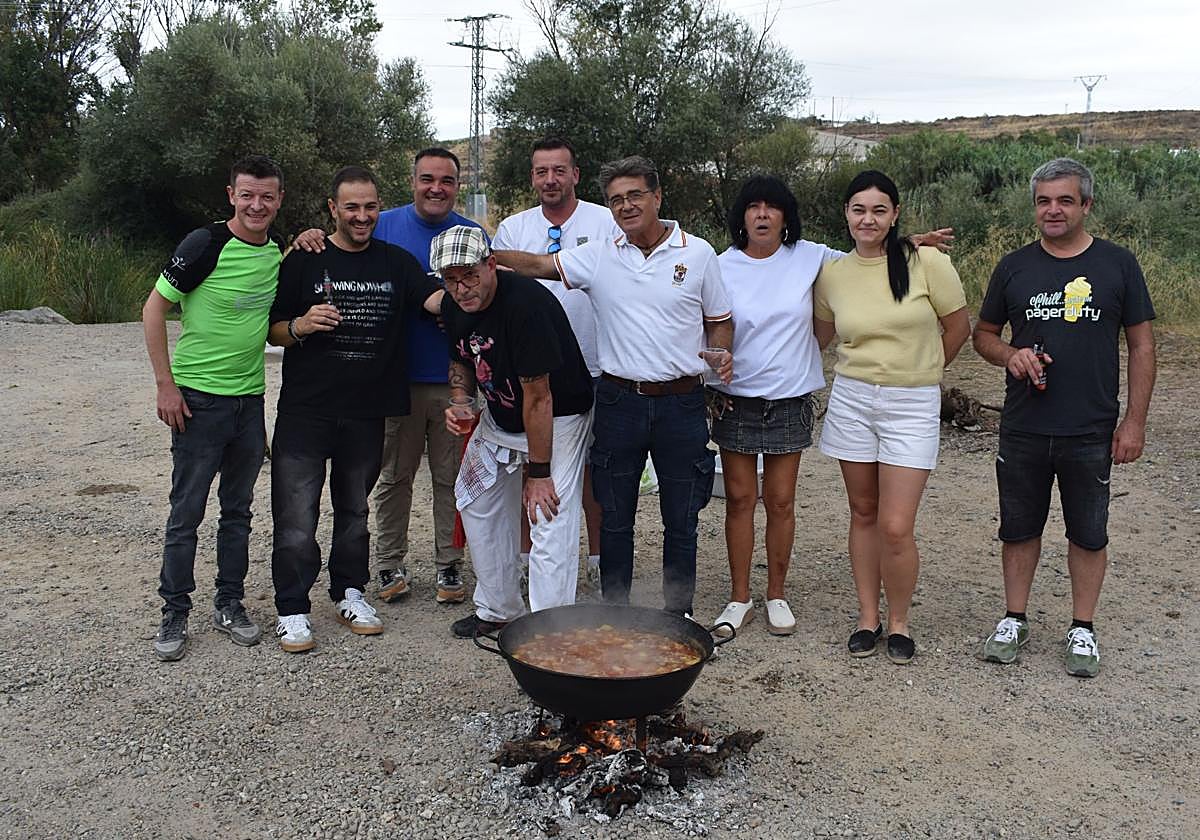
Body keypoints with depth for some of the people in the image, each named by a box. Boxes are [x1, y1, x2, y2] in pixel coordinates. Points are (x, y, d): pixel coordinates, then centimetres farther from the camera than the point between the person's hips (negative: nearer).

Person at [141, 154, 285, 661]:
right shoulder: (206, 244, -13)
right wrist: (165, 385, -12)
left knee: (238, 509, 13)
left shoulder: (278, 251, 4)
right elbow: (154, 308, -9)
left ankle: (229, 605, 26)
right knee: (187, 512, 3)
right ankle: (174, 614, 17)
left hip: (251, 398, 5)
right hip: (199, 399, -5)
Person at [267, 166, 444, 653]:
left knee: (354, 510, 16)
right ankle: (292, 609, 11)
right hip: (305, 411, -2)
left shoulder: (395, 263, 7)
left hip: (367, 412, 2)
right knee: (297, 514, -1)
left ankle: (349, 593, 31)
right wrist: (300, 326, -17)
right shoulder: (304, 261, 1)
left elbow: (437, 299, -10)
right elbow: (273, 332, 4)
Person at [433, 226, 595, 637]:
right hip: (499, 417, 9)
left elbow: (538, 398, -29)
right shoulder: (454, 308, -7)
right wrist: (460, 400, -8)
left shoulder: (526, 303, -32)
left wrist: (538, 473, -25)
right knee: (477, 505, 15)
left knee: (550, 522, -16)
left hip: (557, 418, -8)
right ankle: (499, 610, 30)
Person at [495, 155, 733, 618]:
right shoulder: (598, 256, 3)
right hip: (619, 401, 1)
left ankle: (679, 612, 25)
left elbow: (718, 320, 10)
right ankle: (615, 612, 25)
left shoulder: (698, 253, 2)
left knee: (681, 519, 9)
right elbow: (538, 265, -2)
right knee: (615, 518, 10)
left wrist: (722, 354, -9)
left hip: (681, 402, -1)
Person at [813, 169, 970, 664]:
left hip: (912, 405, -3)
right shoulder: (832, 275, 2)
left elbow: (958, 326, 3)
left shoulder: (927, 263, -8)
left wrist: (919, 372, 10)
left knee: (896, 527, -6)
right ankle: (868, 617, 25)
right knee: (863, 513, 11)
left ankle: (899, 622, 16)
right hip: (851, 400, 3)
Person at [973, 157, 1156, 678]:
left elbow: (1141, 346, 2)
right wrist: (1010, 355, -11)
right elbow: (983, 334, 12)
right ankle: (1014, 620, 27)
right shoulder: (1014, 267, 4)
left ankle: (1082, 629, 25)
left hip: (1092, 433, -1)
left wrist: (1134, 420, -3)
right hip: (1023, 430, 2)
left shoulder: (1117, 264, 0)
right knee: (1019, 528, 11)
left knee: (1088, 533, 10)